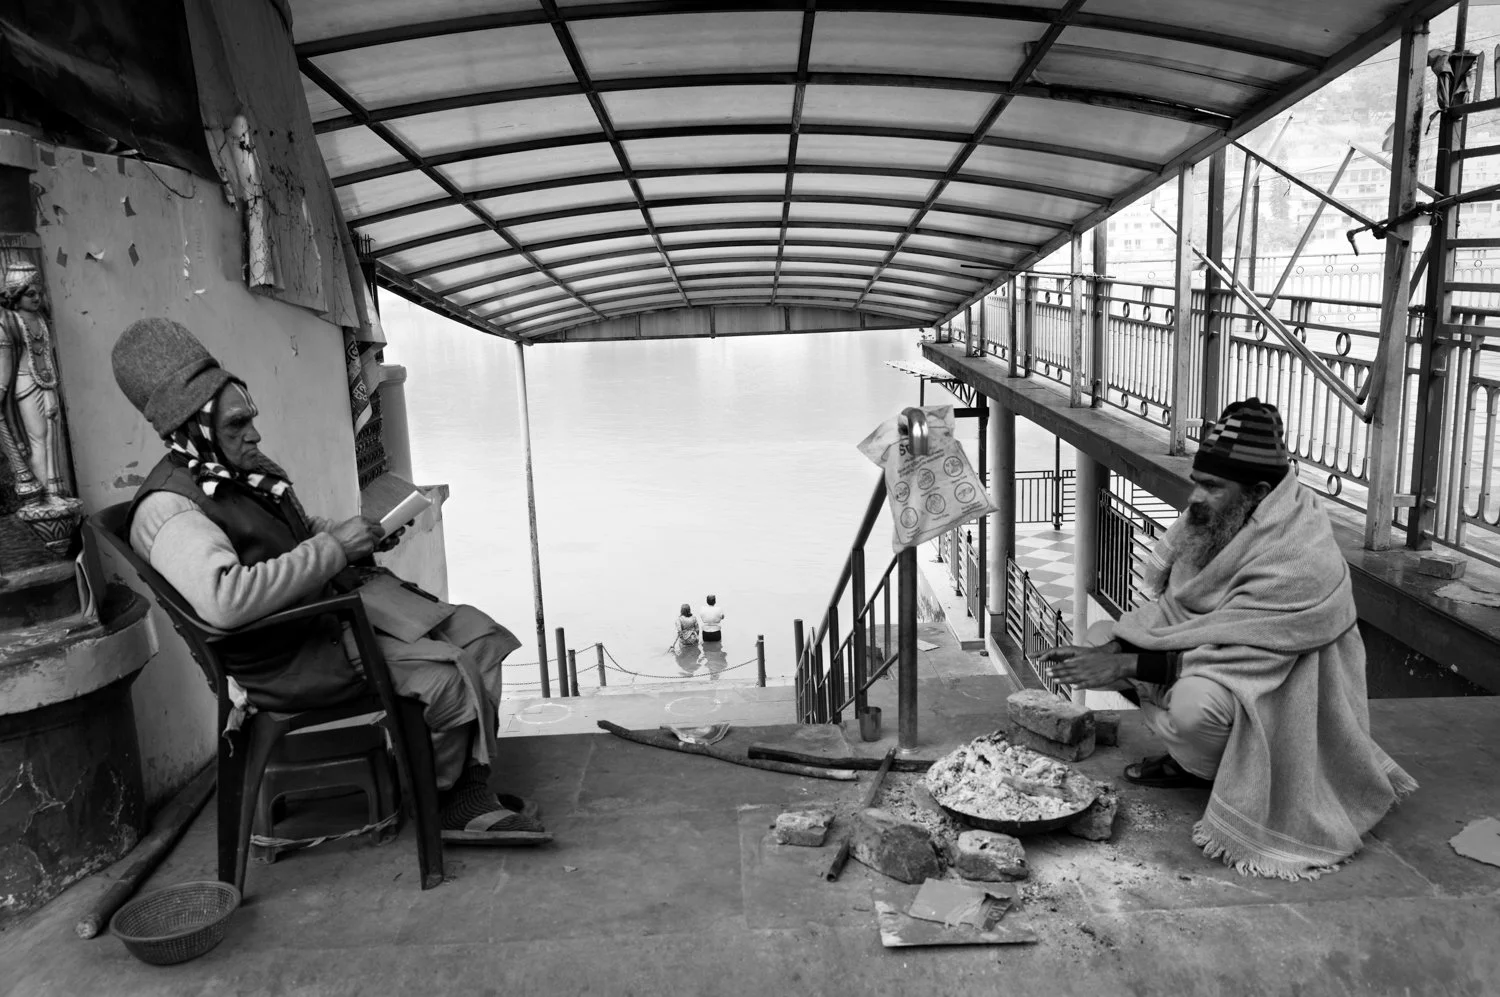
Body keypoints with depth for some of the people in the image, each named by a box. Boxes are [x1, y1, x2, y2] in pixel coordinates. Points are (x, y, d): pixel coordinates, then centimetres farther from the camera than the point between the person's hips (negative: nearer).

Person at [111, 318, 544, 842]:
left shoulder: (248, 466, 10)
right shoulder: (166, 508, -19)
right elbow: (225, 600, -37)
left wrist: (363, 534, 5)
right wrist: (333, 548, -28)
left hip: (339, 597, 9)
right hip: (288, 657, -9)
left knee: (481, 637, -3)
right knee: (452, 679, -19)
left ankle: (472, 801, 0)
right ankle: (440, 795, 10)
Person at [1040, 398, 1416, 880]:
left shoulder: (1300, 563, -31)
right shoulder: (1217, 520, -8)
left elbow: (1228, 655, -30)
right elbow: (1173, 607, -2)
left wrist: (1127, 666, -27)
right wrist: (1112, 650, -16)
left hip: (1287, 699, -8)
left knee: (1193, 703, -35)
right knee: (1111, 641, -3)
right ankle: (1193, 760, 12)